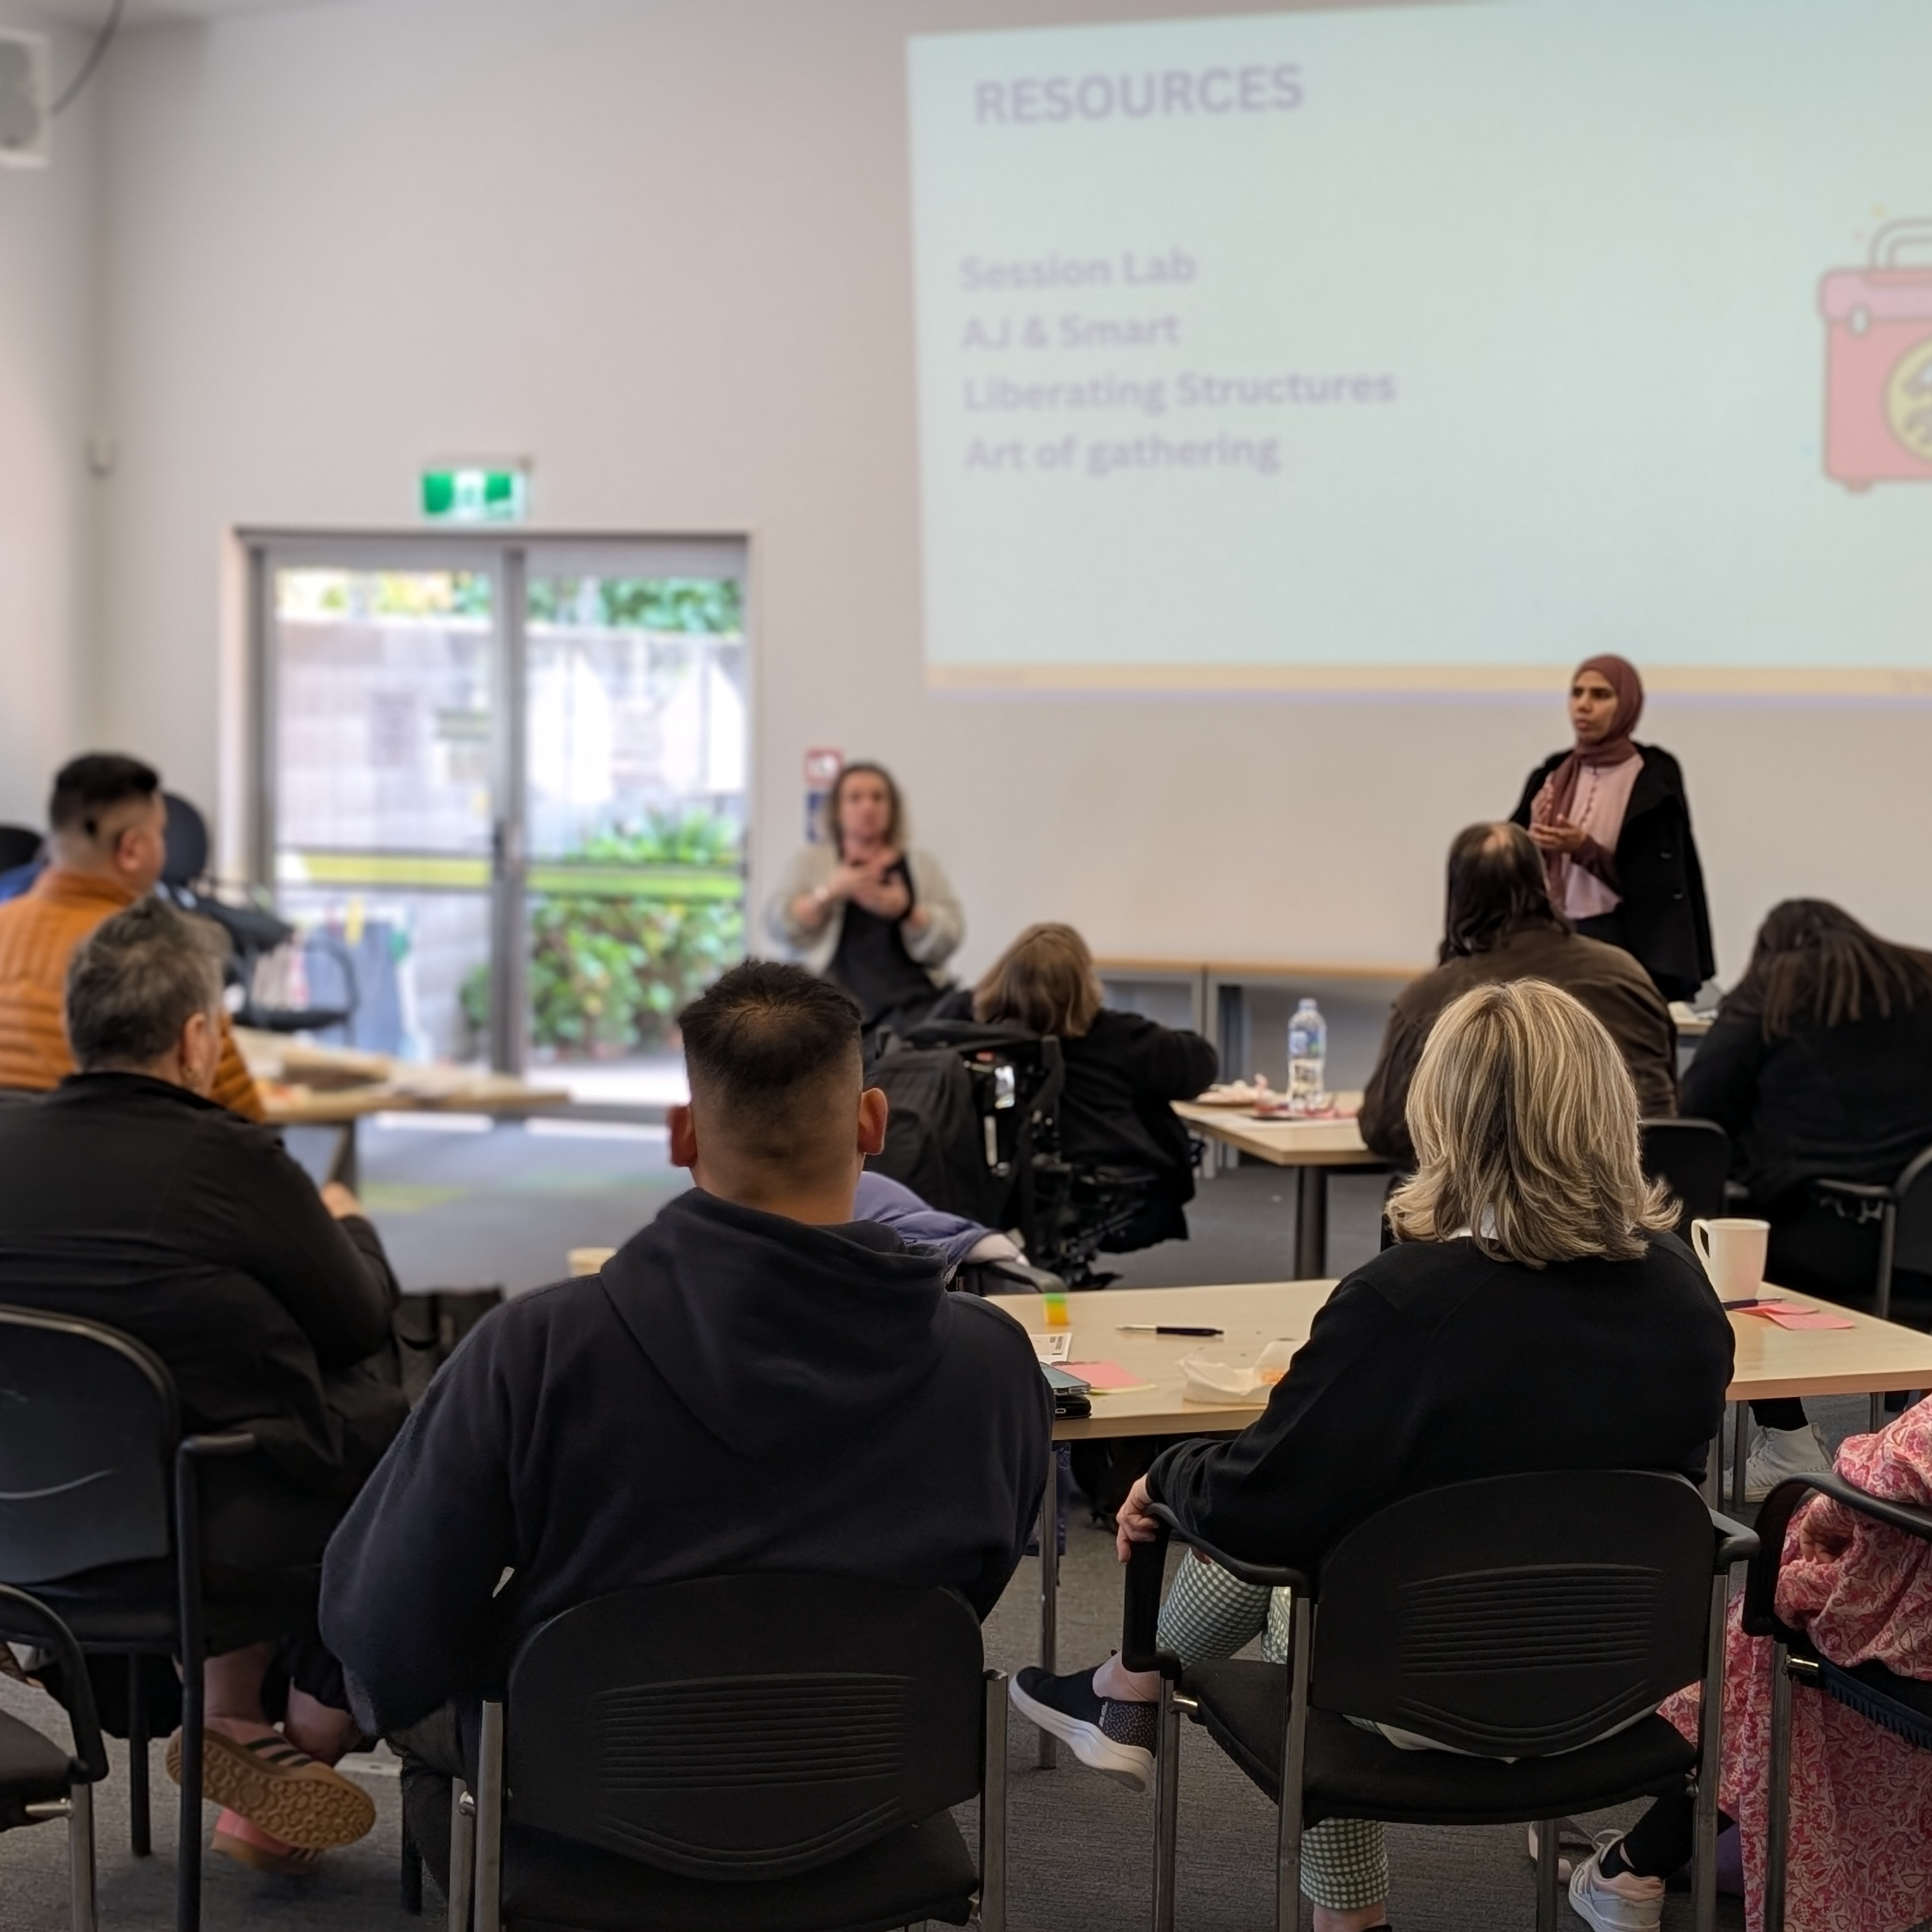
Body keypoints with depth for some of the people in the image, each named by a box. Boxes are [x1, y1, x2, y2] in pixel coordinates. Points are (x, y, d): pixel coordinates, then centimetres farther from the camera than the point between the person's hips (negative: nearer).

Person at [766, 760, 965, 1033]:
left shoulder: (922, 864, 17)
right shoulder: (811, 860, 17)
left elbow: (949, 939, 5)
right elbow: (780, 926, 2)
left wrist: (906, 911, -14)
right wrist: (831, 893, -12)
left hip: (913, 1001, 1)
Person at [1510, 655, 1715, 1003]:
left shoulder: (1653, 781, -5)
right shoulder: (1553, 774, 9)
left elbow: (1655, 882, -9)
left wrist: (1585, 849, -20)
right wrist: (1534, 839, -12)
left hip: (1625, 946, -5)